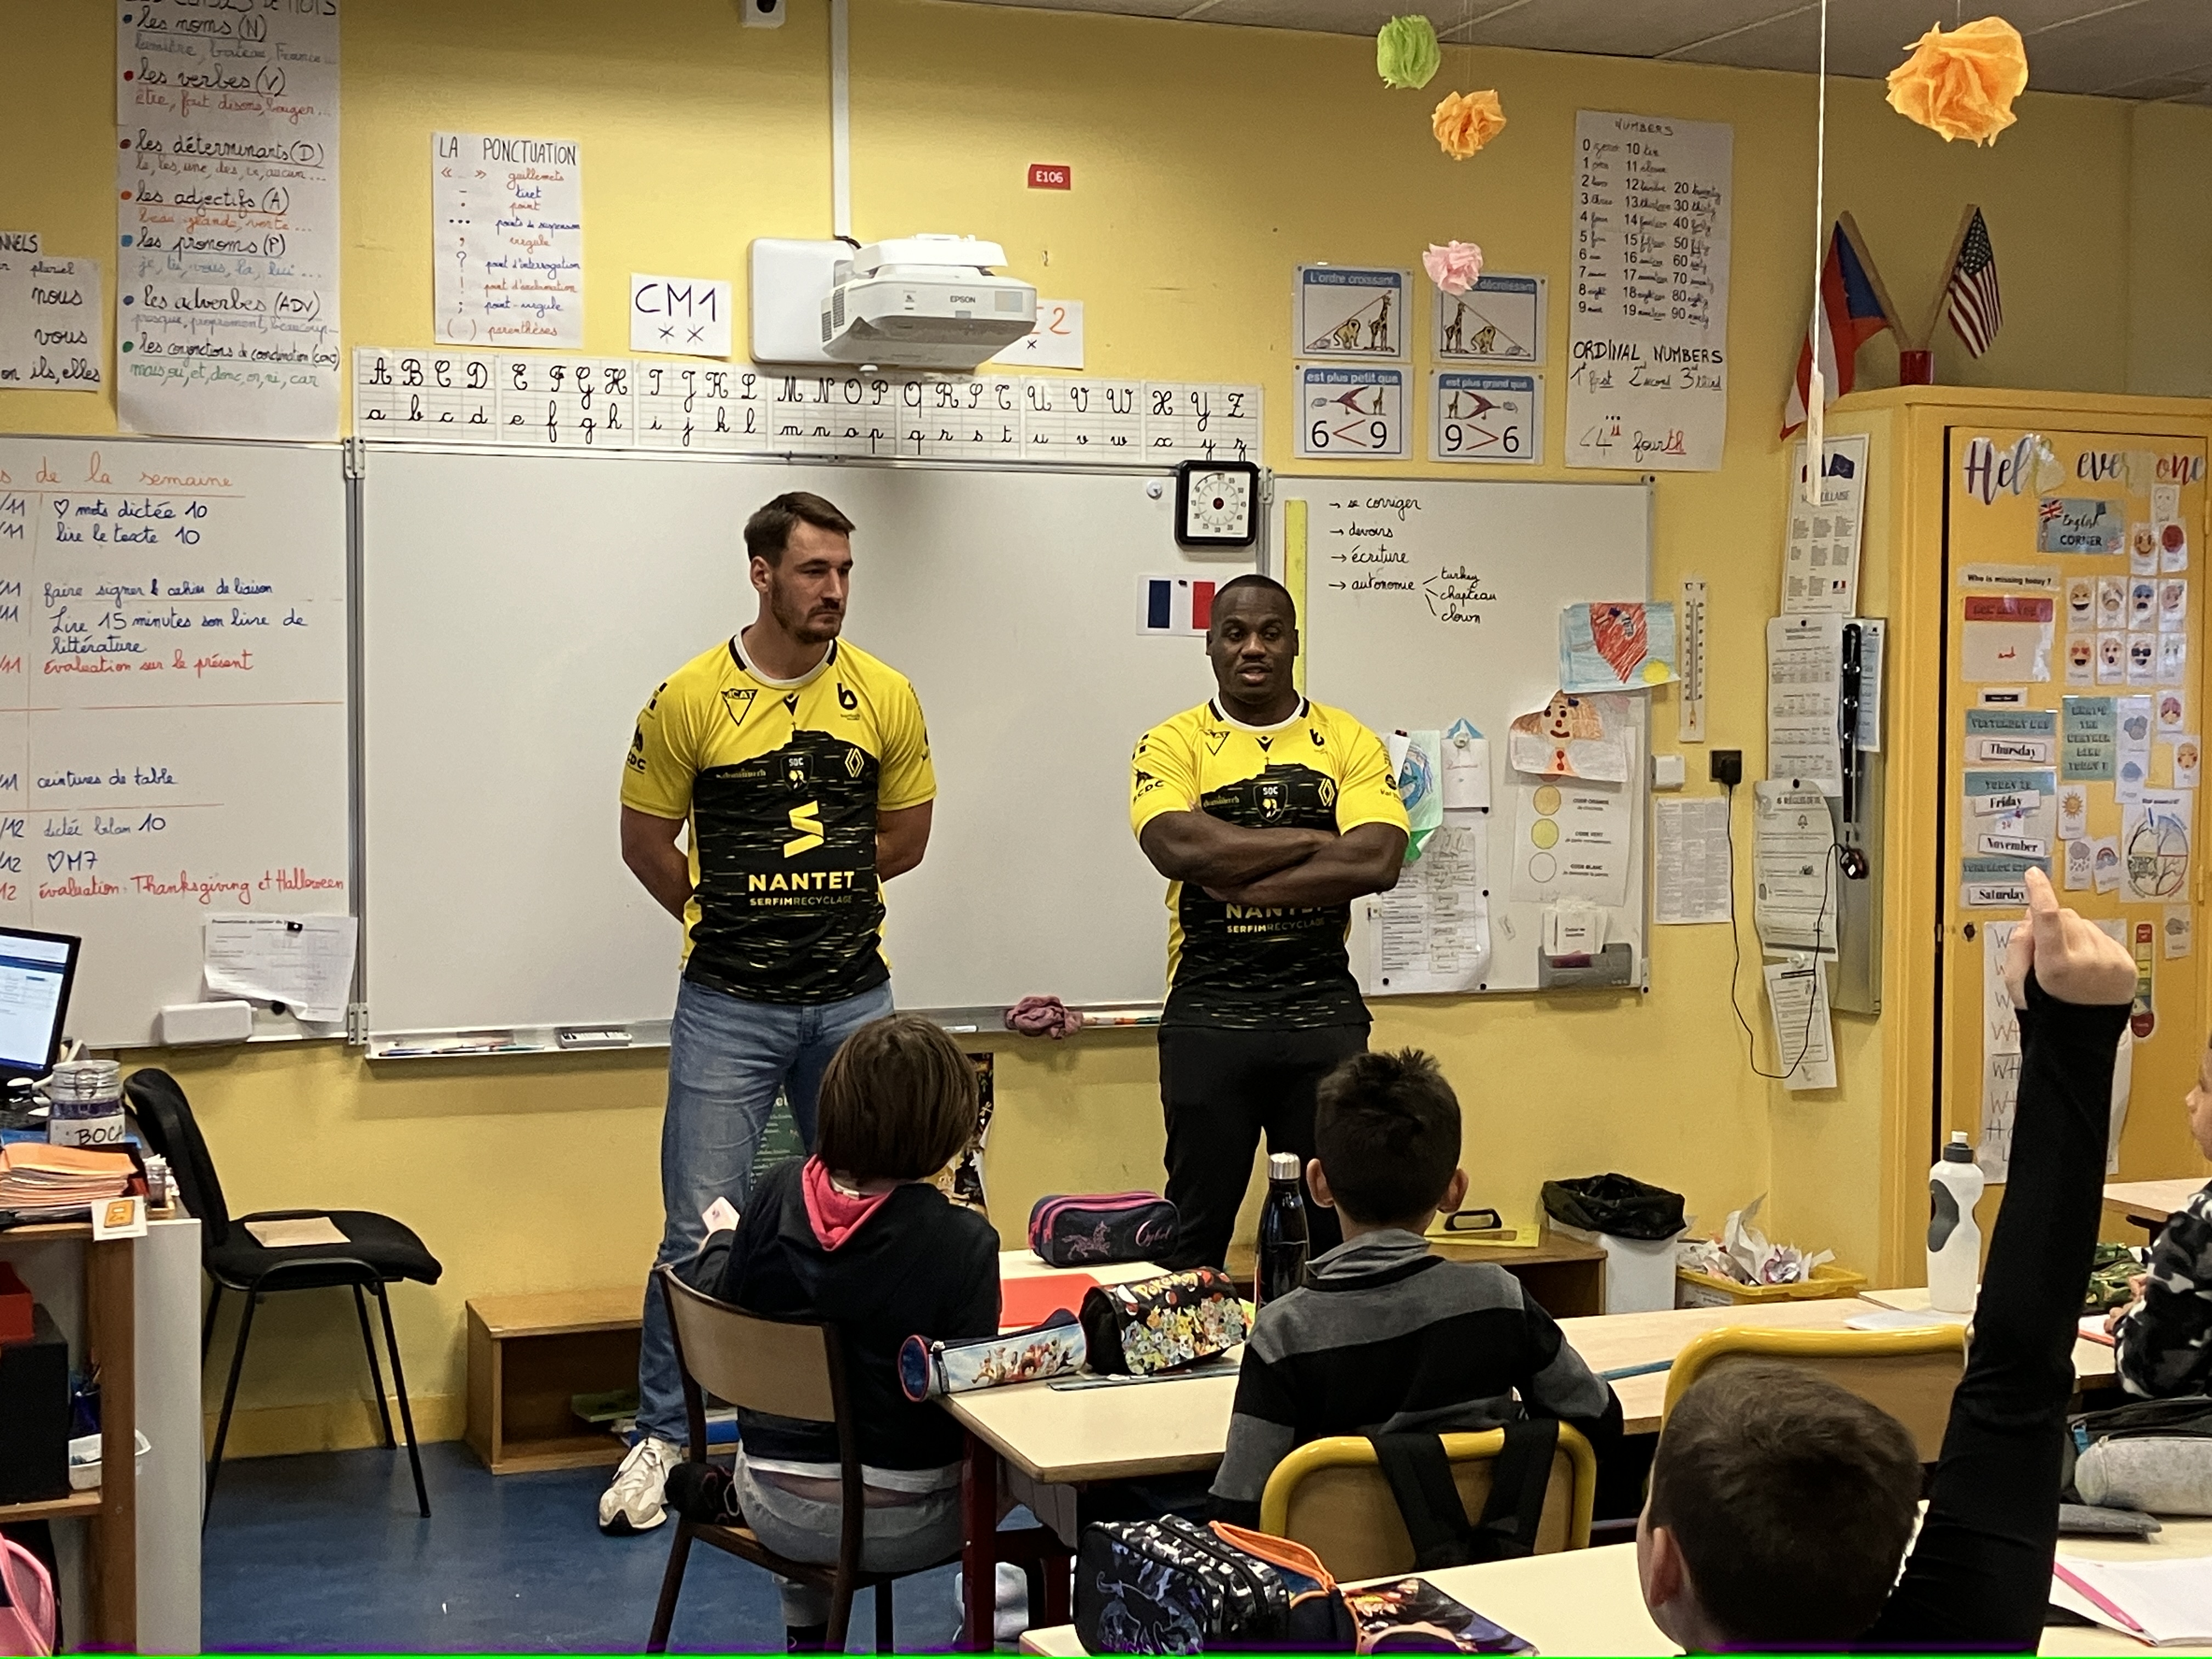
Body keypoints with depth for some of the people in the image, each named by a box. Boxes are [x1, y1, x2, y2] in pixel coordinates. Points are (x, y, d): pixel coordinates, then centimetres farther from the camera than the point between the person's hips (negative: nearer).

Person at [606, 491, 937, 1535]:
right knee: (701, 1230, -2)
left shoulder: (886, 696, 0)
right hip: (729, 1006, -2)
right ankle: (662, 1437, 12)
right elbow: (645, 840, 4)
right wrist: (724, 918, 9)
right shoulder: (691, 698, -6)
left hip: (854, 998, 3)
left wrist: (817, 890, 6)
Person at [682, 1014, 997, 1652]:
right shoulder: (960, 1241, -22)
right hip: (901, 1525, -4)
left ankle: (806, 1633, 47)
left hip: (775, 1509, 4)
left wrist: (718, 1242, 23)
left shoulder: (778, 1192, -12)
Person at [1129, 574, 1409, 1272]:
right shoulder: (1173, 743, 3)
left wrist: (1237, 879, -14)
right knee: (1198, 1227, 5)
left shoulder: (1349, 742, 6)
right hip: (1208, 1013, -1)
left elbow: (1376, 863, -10)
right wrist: (1318, 839, -11)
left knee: (1337, 1225, 7)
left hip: (1325, 1011, 1)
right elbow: (1182, 848, -17)